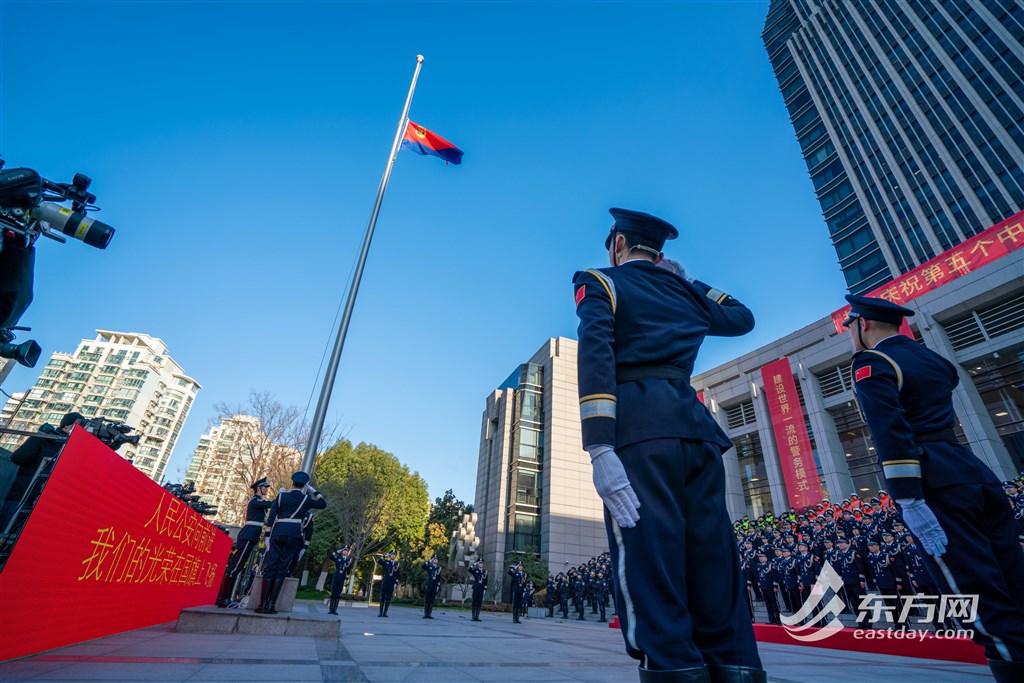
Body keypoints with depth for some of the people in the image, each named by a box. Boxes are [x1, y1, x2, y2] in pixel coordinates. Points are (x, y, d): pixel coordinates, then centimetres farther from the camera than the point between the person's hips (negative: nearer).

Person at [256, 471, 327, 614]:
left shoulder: (281, 496, 6)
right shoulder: (306, 499, 4)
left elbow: (271, 518, 4)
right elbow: (323, 504, 20)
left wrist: (267, 537, 9)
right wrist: (313, 490, 21)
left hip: (277, 532, 1)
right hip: (294, 534, -1)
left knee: (270, 566, 5)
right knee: (282, 568, 4)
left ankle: (263, 604, 4)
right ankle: (272, 604, 2)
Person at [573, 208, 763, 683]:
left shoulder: (600, 283, 9)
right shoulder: (684, 289, 24)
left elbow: (595, 355, -10)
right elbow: (742, 317, 42)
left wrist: (599, 448, -18)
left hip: (638, 428, -5)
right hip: (695, 425, 6)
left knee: (650, 565, -8)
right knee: (712, 560, 5)